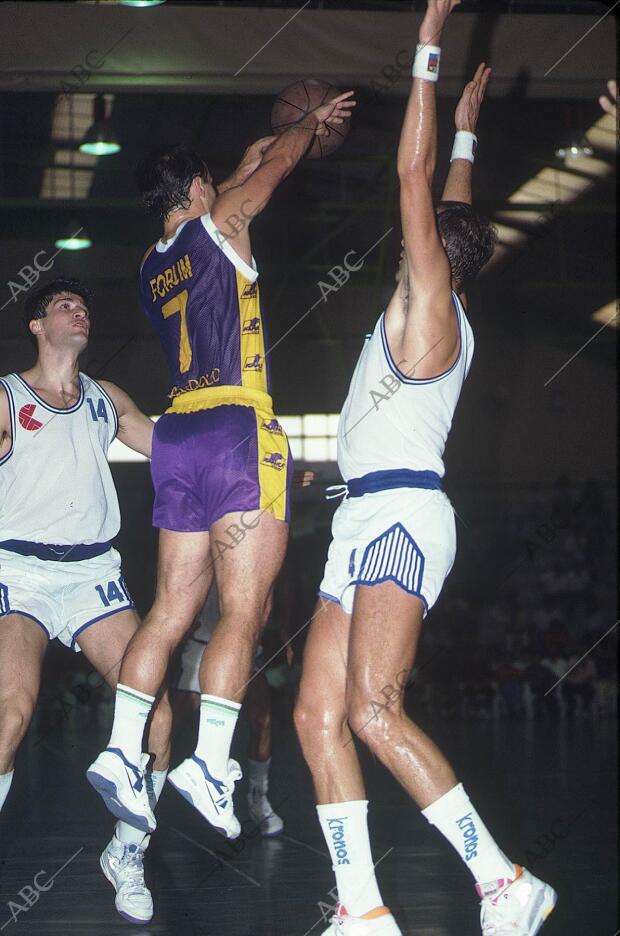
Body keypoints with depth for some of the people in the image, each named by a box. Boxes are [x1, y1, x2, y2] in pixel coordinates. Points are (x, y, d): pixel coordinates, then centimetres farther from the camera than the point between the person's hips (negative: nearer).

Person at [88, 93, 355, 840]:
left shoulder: (153, 266, 18)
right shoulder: (217, 227, 1)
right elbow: (281, 163, 16)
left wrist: (251, 160, 49)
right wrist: (312, 121, 34)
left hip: (179, 436, 7)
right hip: (237, 429, -7)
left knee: (171, 611, 9)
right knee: (243, 611, -9)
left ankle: (120, 753, 3)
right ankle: (210, 762, -18)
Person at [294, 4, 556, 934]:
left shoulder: (429, 304, -2)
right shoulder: (441, 318, 20)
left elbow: (415, 174, -8)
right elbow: (453, 210, 37)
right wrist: (467, 130, 44)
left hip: (402, 512, -10)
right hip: (371, 520, 10)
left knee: (373, 709, -23)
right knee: (318, 714, 0)